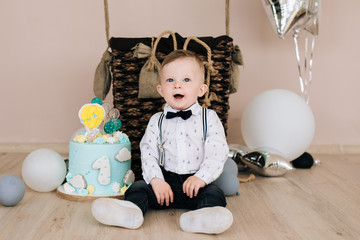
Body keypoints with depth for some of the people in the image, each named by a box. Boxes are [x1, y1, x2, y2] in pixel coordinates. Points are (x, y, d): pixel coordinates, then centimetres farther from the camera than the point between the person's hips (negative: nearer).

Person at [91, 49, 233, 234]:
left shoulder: (209, 118, 1)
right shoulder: (157, 121, 7)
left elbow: (217, 153, -6)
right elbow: (148, 152, 0)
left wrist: (201, 177, -19)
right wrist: (156, 180, -15)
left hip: (195, 181, -2)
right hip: (165, 179, 2)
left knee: (214, 194, -27)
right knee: (138, 188, -18)